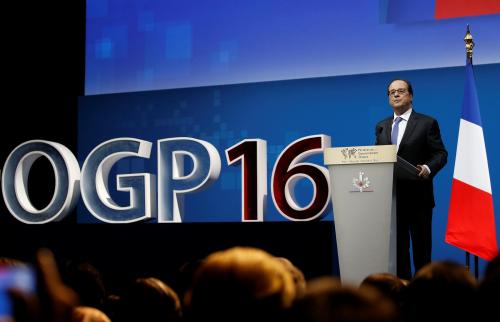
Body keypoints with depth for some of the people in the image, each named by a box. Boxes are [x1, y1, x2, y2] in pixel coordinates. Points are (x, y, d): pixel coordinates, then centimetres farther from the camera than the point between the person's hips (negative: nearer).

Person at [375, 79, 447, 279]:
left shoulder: (427, 123, 1)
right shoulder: (381, 127, 15)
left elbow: (441, 154, -3)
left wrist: (428, 168, -22)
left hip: (418, 195, -4)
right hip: (390, 195, 4)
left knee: (421, 246, 2)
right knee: (397, 246, 6)